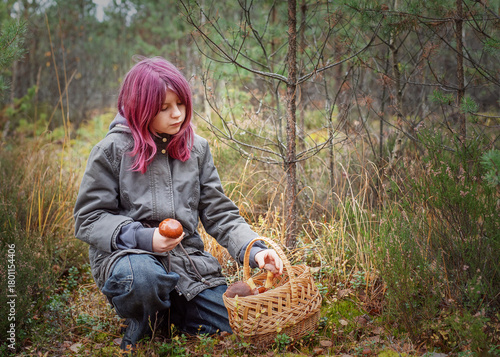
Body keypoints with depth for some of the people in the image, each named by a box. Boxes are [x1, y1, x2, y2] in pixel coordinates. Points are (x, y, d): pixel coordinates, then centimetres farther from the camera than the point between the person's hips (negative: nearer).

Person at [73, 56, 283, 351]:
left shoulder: (197, 148, 8)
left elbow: (220, 212, 8)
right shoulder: (113, 150, -5)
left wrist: (254, 249, -9)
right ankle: (141, 328, -3)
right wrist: (143, 238, -20)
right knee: (142, 276, -40)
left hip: (188, 258, 4)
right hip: (127, 256, -4)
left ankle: (168, 309, 19)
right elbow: (89, 219, -5)